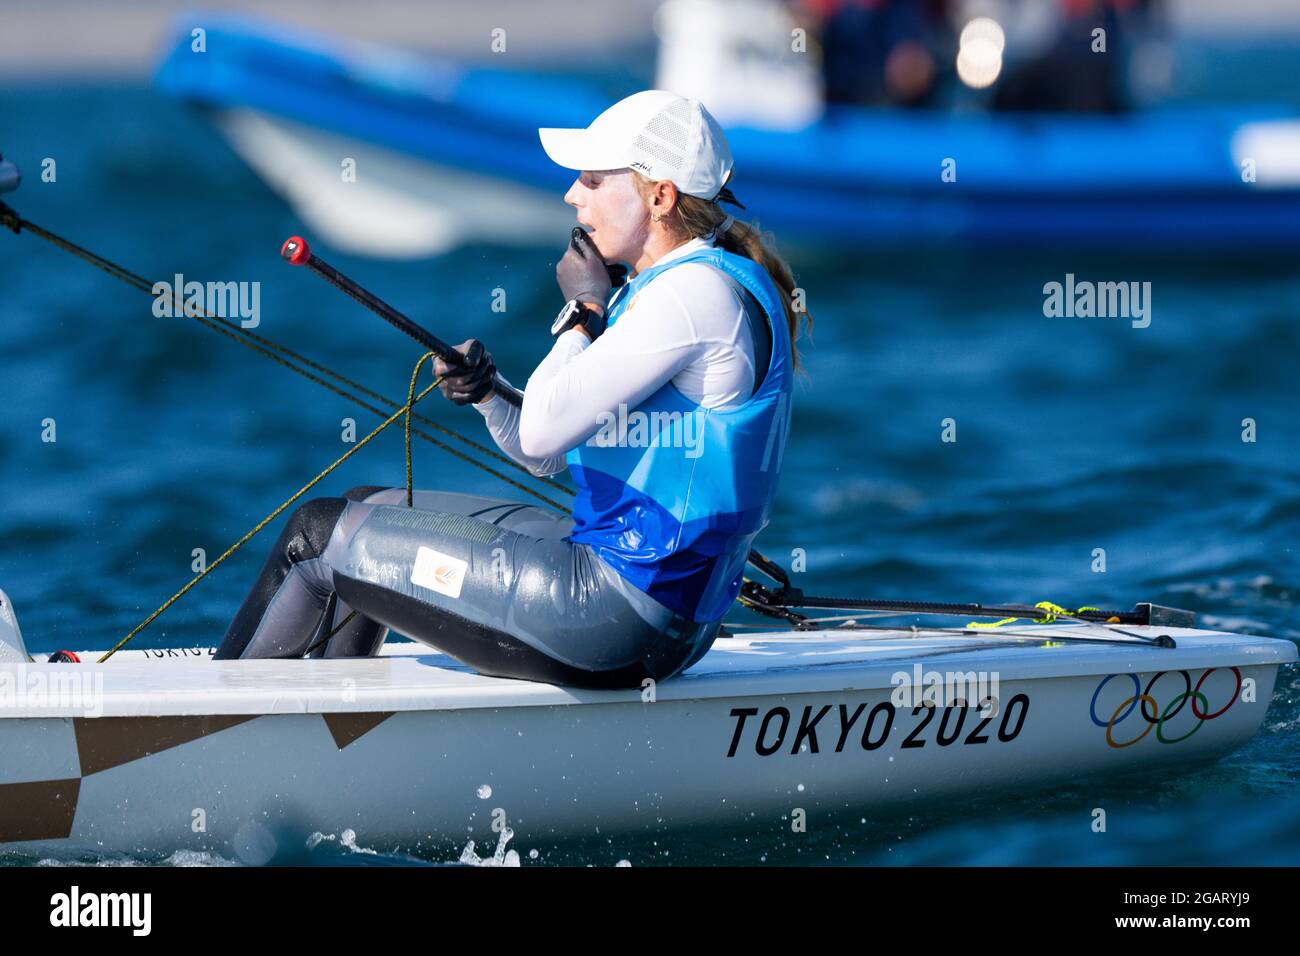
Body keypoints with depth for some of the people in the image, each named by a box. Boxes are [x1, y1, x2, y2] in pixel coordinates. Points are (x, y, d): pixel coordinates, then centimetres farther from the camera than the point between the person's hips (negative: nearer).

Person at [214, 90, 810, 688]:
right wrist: (484, 396, -2)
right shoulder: (660, 287, 14)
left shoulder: (702, 293, -18)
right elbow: (547, 455, 18)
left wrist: (584, 310, -7)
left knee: (319, 535, 0)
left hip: (624, 612, -10)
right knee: (369, 510, 23)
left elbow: (543, 433, -22)